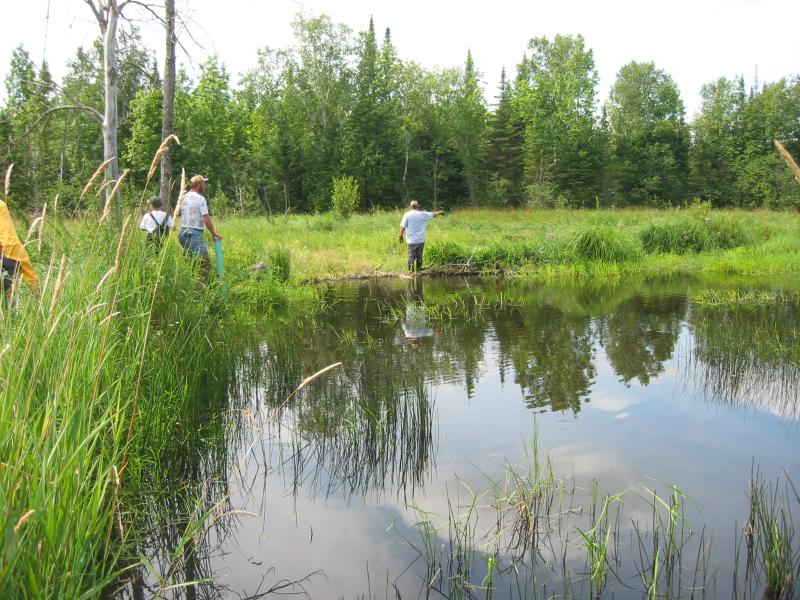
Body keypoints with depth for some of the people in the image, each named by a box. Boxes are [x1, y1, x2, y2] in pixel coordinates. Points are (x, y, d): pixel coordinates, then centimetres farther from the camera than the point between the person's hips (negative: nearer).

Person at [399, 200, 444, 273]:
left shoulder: (407, 214, -7)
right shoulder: (422, 214, -2)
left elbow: (403, 227, -8)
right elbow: (433, 214, 13)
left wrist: (401, 235, 5)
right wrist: (440, 212, 31)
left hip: (411, 240, -2)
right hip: (421, 240, 2)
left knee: (411, 255, 2)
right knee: (419, 255, 14)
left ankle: (411, 269, -7)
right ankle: (418, 269, 23)